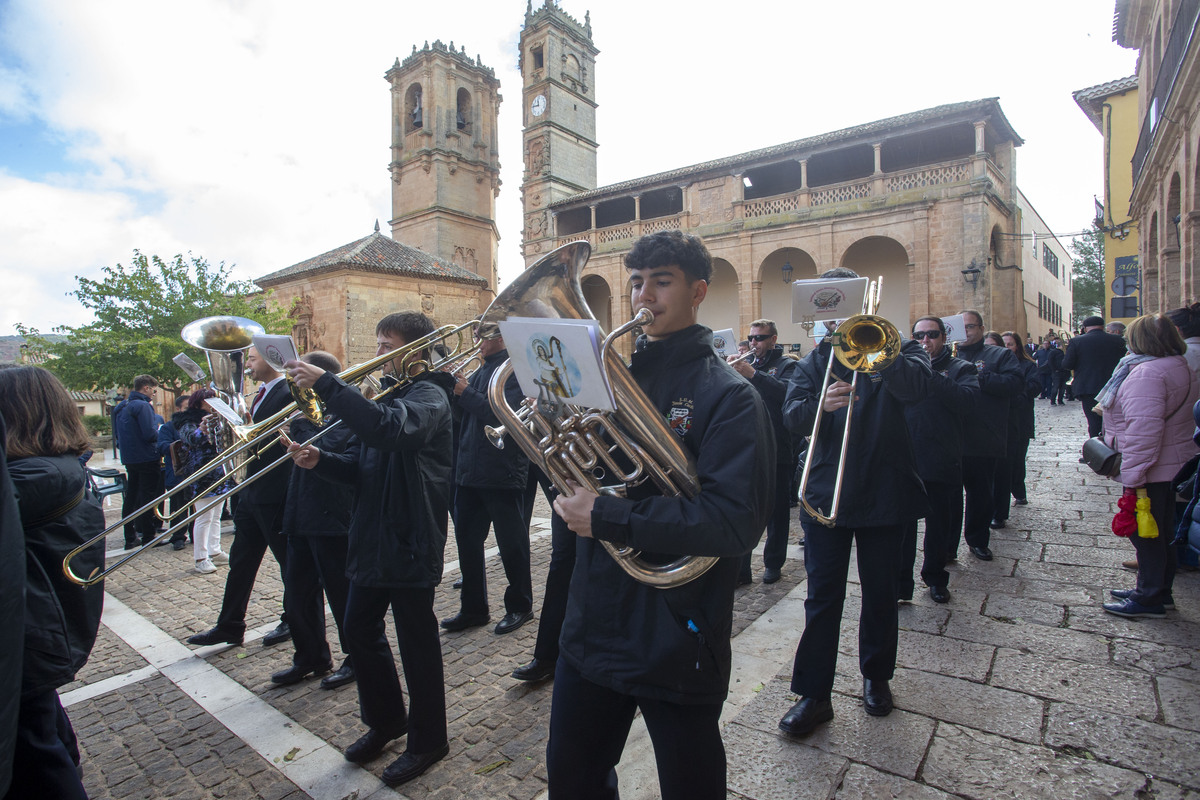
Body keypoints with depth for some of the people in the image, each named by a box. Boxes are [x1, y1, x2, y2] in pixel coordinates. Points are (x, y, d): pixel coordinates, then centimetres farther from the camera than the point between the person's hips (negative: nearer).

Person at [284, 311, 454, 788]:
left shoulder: (428, 395, -13)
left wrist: (325, 384, -35)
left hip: (410, 543, -9)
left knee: (417, 644, 5)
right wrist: (320, 461, -4)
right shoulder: (387, 392, 15)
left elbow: (389, 428, -37)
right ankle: (385, 719, 41)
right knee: (360, 631, 18)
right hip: (372, 538, 9)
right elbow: (363, 467, 14)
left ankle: (427, 740, 26)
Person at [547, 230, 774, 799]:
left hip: (676, 640, -5)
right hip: (593, 625, 6)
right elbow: (575, 476, 8)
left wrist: (609, 517, -26)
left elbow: (737, 522, -24)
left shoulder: (727, 395, -13)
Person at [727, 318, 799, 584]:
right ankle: (739, 568, 9)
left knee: (776, 512, 8)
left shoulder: (787, 366, 2)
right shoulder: (745, 364, 16)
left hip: (777, 452, -3)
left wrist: (753, 375, -28)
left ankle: (773, 564, 23)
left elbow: (786, 392, -20)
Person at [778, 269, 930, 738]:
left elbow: (917, 388, -18)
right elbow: (791, 417, -7)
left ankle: (876, 676, 36)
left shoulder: (893, 350, 4)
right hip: (826, 494, 0)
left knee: (880, 593, 15)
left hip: (885, 493, 0)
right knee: (822, 597, 3)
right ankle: (814, 694, 14)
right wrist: (820, 404, -27)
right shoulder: (815, 361, 7)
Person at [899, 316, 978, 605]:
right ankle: (900, 583, 13)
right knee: (902, 524, 2)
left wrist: (930, 375, -17)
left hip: (942, 464, 0)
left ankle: (935, 578, 32)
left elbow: (968, 400, -14)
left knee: (938, 525, 13)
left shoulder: (960, 368, 7)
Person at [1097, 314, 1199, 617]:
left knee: (1145, 533, 2)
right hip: (1174, 466, 10)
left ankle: (1149, 599, 14)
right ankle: (1159, 592, 31)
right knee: (1160, 532, 19)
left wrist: (1133, 476, -24)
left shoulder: (1147, 373, -22)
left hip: (1151, 470, -10)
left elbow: (1144, 430, -28)